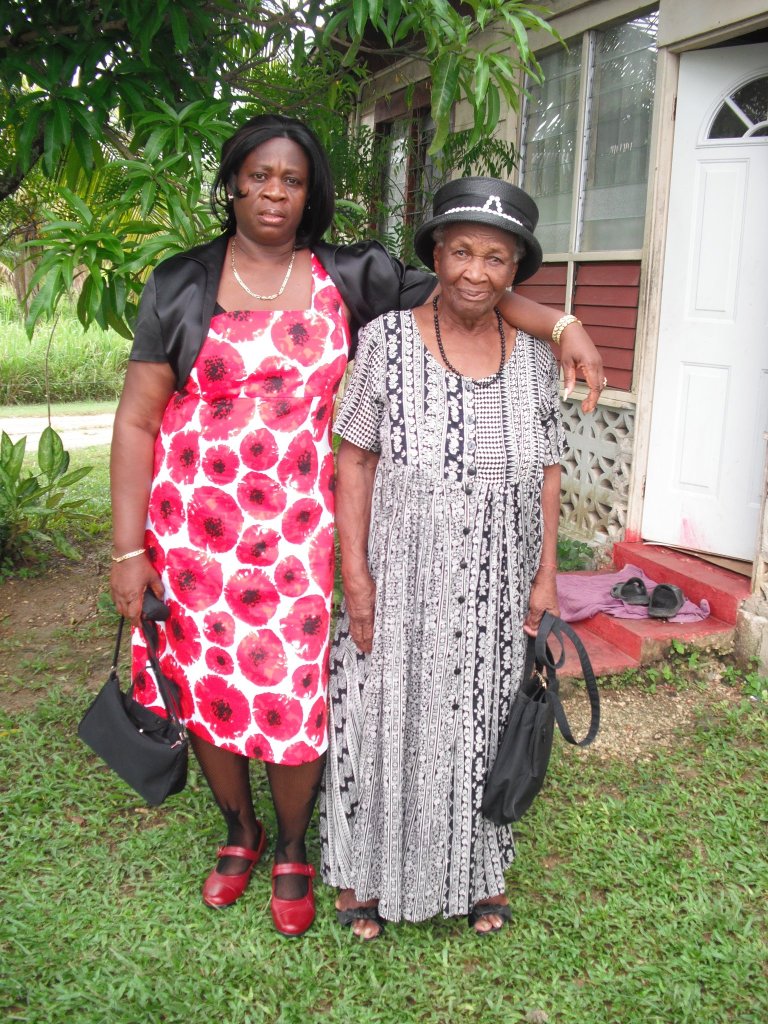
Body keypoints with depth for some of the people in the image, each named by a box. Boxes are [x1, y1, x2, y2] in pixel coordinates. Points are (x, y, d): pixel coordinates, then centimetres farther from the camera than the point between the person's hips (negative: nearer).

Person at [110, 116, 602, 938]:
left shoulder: (349, 279, 2)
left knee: (295, 689, 3)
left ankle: (292, 852, 31)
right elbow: (136, 419, -2)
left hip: (298, 529, 0)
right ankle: (238, 832, 39)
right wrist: (129, 549, -5)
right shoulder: (182, 285, 0)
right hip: (195, 524, 1)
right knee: (205, 683, 11)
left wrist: (560, 323, -13)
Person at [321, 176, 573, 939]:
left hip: (498, 586, 3)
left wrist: (545, 574, 3)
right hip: (400, 579, -3)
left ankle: (478, 869, 39)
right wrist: (356, 574, -12)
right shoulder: (387, 340, -8)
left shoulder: (534, 356, 1)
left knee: (484, 721, 16)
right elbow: (354, 461, -8)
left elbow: (545, 473, 6)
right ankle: (366, 870, 33)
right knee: (386, 719, 10)